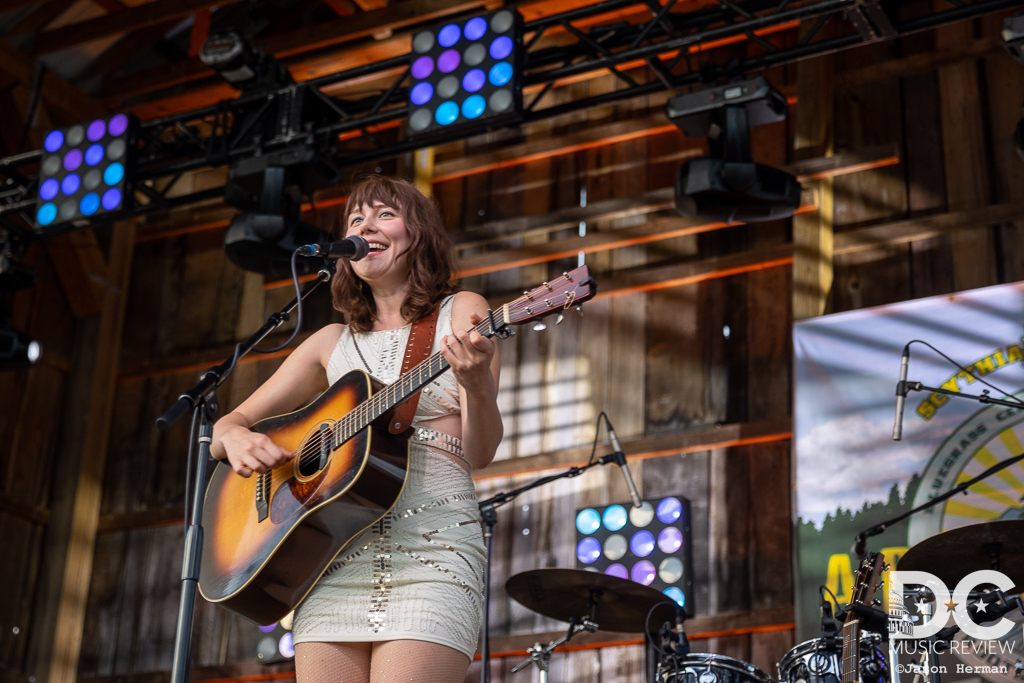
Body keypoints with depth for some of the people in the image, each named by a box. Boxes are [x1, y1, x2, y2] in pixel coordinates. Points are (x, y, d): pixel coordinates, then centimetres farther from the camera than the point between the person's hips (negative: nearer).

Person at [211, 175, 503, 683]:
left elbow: (477, 455, -2)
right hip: (336, 558, 4)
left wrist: (478, 387, -23)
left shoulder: (460, 314, 8)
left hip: (431, 550, -3)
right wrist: (236, 438, -4)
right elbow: (224, 426, 20)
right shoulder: (333, 343, 18)